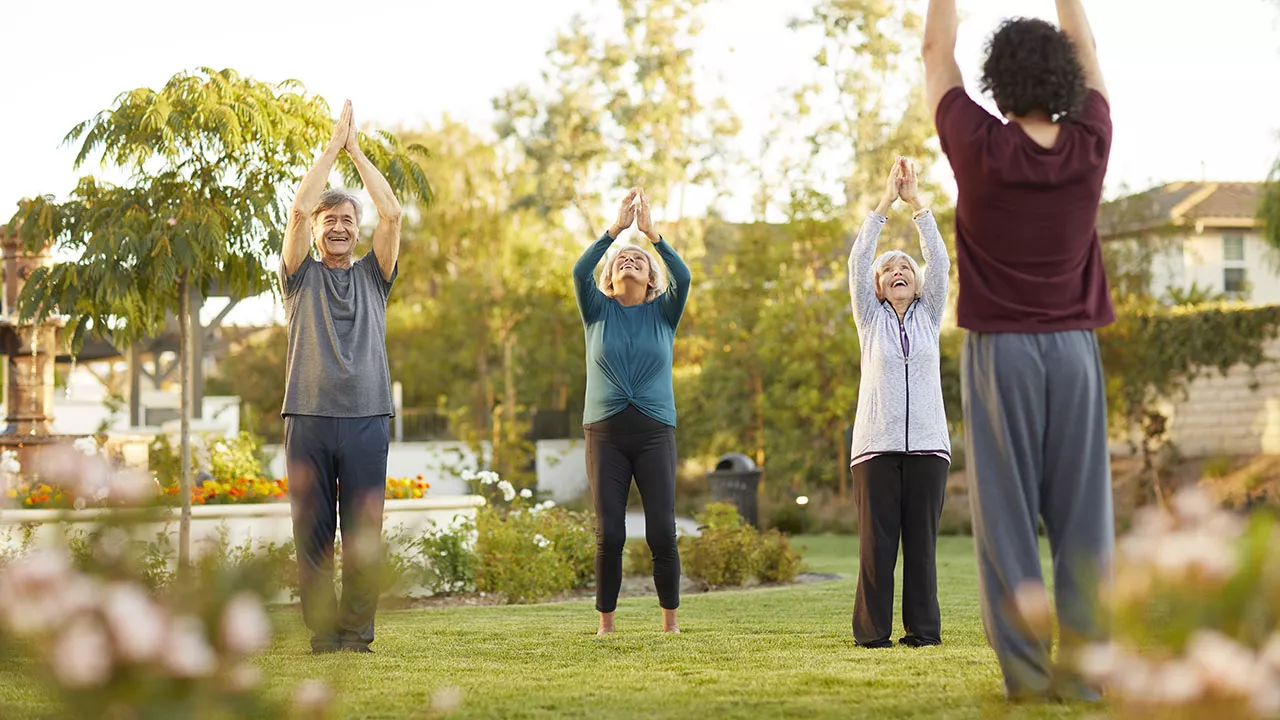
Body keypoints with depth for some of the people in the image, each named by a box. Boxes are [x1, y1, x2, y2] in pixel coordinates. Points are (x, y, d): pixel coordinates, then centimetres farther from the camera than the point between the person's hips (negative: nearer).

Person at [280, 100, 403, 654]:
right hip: (308, 418, -1)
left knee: (363, 535, -1)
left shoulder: (372, 275, 16)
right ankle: (322, 634, 4)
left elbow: (392, 214, 3)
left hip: (366, 418, 1)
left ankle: (357, 634, 3)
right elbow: (299, 211, -2)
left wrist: (357, 149, 6)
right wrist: (333, 145, 2)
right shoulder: (302, 276, 12)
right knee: (312, 534, 0)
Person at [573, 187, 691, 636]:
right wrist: (616, 228, -13)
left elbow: (683, 277, -10)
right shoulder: (598, 312, 9)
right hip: (605, 432, 0)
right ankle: (605, 624, 6)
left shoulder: (663, 313, 9)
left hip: (654, 433, 0)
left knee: (662, 532, -6)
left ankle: (670, 622, 4)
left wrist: (651, 232, -15)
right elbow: (579, 271, -9)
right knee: (609, 534, -3)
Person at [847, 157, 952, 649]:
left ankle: (923, 630, 4)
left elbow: (939, 262, 3)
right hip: (877, 443, -1)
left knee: (922, 540, 1)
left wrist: (917, 203, -2)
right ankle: (873, 631, 0)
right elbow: (858, 262, -1)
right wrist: (885, 204, -5)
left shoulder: (929, 316, 14)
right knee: (877, 541, -3)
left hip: (926, 444, 1)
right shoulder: (870, 320, 11)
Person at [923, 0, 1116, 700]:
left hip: (1000, 352, -2)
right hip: (1074, 349, 3)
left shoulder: (981, 148, -12)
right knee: (1082, 511, 3)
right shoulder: (1089, 146, -4)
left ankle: (1024, 669, -5)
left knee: (1006, 510, -1)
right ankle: (1083, 665, -1)